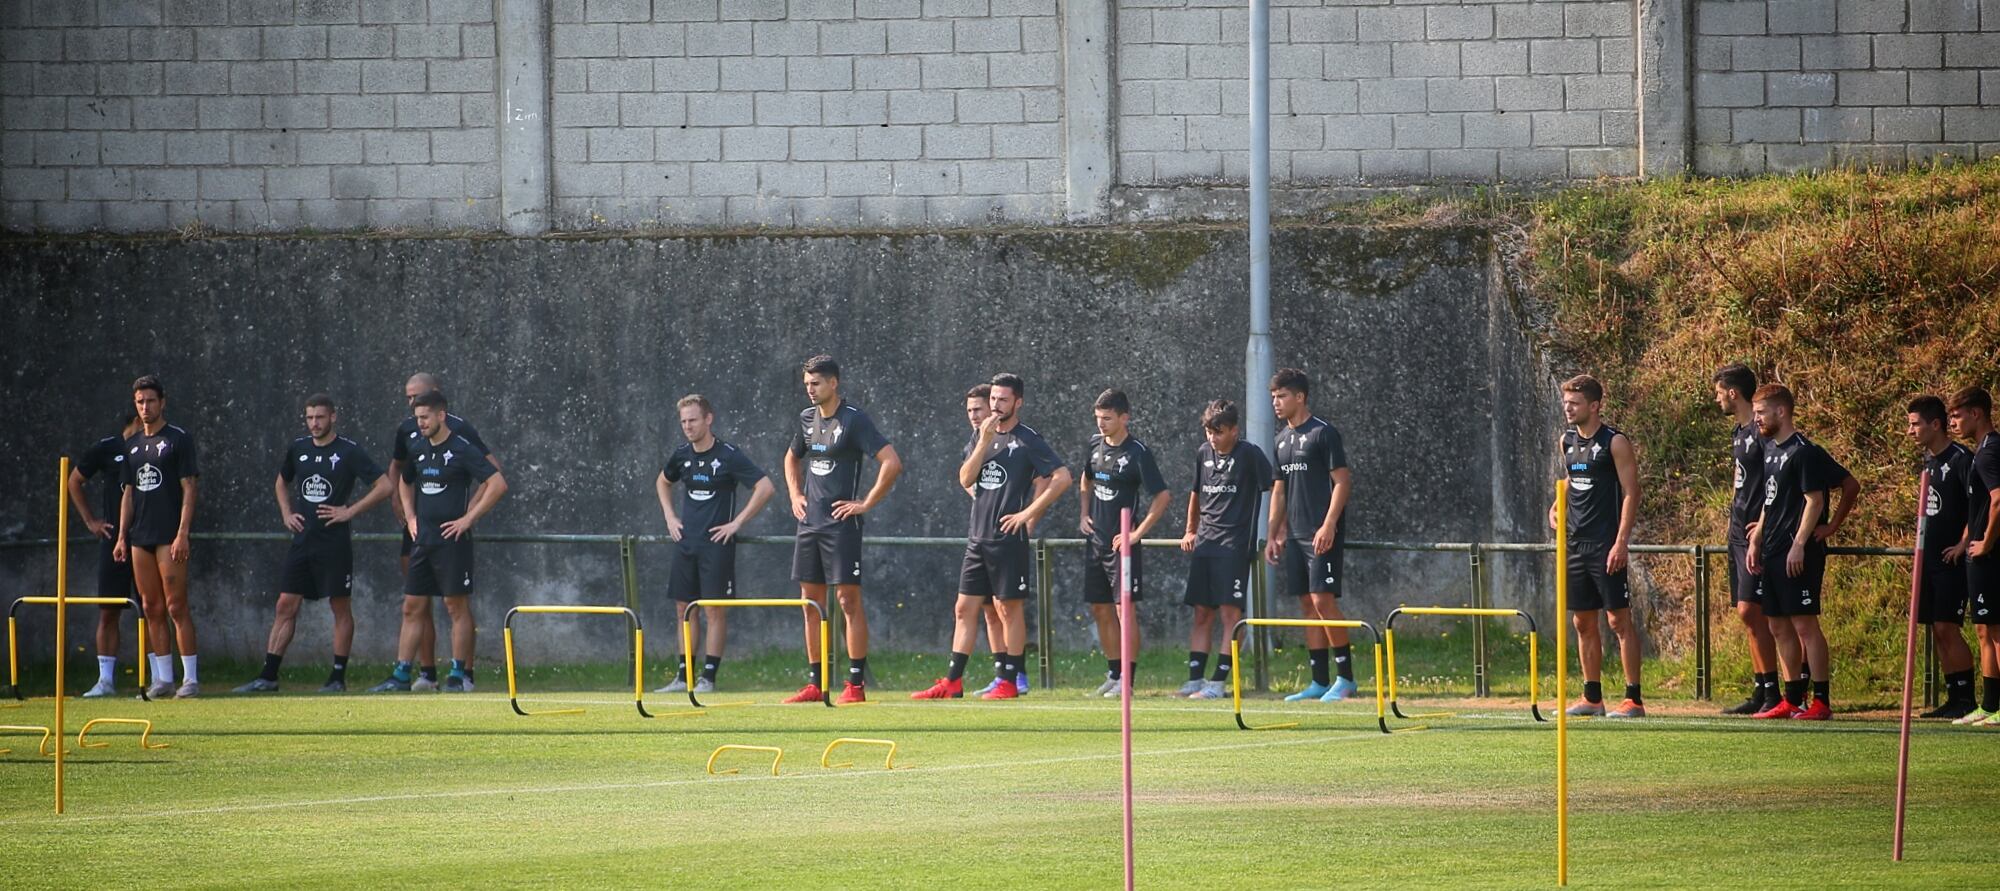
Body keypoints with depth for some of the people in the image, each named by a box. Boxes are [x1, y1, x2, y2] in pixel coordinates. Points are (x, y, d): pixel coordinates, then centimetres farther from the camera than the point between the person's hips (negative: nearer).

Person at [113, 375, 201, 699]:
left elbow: (189, 489, -7)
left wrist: (183, 533, -15)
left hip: (169, 536, -6)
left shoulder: (179, 440, -3)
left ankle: (191, 678, -6)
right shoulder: (132, 444, 16)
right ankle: (162, 679, 10)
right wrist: (122, 536, 12)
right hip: (140, 537, 6)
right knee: (151, 609, 6)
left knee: (176, 607, -9)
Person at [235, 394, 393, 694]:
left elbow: (384, 487, -8)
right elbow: (281, 483, 28)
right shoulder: (298, 449, 9)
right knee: (286, 605, 1)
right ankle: (268, 677, 0)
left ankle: (338, 677, 7)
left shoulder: (349, 452, -6)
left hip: (335, 542, -5)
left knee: (341, 607, 1)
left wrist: (349, 512, -11)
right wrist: (286, 514, 12)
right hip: (302, 541, 5)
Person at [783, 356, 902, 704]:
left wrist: (866, 504, -14)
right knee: (811, 603, 7)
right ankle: (814, 684, 11)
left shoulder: (853, 420, -10)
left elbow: (891, 462, -17)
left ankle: (856, 684, -5)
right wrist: (795, 495, 18)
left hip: (841, 523, -7)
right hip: (809, 522, 7)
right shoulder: (807, 418, 12)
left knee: (849, 600, -6)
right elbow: (792, 458, 32)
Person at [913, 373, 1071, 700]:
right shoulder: (982, 438, 13)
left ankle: (1009, 682, 2)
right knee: (965, 609, 5)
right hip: (978, 536, 7)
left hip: (1009, 538, -7)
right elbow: (965, 479, 2)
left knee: (1010, 608, -2)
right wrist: (984, 442, -9)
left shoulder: (1028, 441, -5)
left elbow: (1062, 477, -11)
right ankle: (952, 682, 7)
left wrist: (1029, 513, -13)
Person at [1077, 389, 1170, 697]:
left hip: (1122, 542, -7)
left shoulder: (1137, 453, -12)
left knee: (1125, 608, -7)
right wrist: (1083, 514, 13)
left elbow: (1163, 495, -14)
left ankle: (1127, 679, -5)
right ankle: (1113, 672, 19)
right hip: (1096, 541, 7)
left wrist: (1137, 533, -15)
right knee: (1100, 609, 9)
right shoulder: (1095, 445, 8)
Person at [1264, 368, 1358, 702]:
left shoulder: (1322, 433, -8)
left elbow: (1343, 482, -12)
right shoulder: (1283, 439, 16)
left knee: (1323, 600, -13)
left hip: (1322, 535, -8)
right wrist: (1273, 535, 17)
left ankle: (1346, 677, -7)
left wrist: (1328, 526, -20)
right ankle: (1319, 681, 9)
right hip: (1295, 535, 8)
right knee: (1308, 604, 6)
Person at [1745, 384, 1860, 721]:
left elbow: (1814, 501, -15)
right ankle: (1792, 700, 16)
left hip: (1799, 554, -9)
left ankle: (1822, 701, -7)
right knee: (1779, 627, 10)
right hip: (1772, 552, 9)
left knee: (1805, 624, -8)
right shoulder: (1770, 450, 16)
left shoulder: (1804, 452, -11)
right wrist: (1756, 541, 15)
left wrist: (1799, 545, -19)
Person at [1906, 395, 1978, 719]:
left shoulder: (1960, 459, -12)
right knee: (1937, 631, 7)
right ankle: (1953, 699, 12)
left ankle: (1966, 699, -6)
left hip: (1952, 559, -9)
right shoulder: (1928, 459, 15)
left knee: (1947, 627, -11)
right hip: (1930, 558, 9)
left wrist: (1964, 544, -18)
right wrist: (1924, 543, 16)